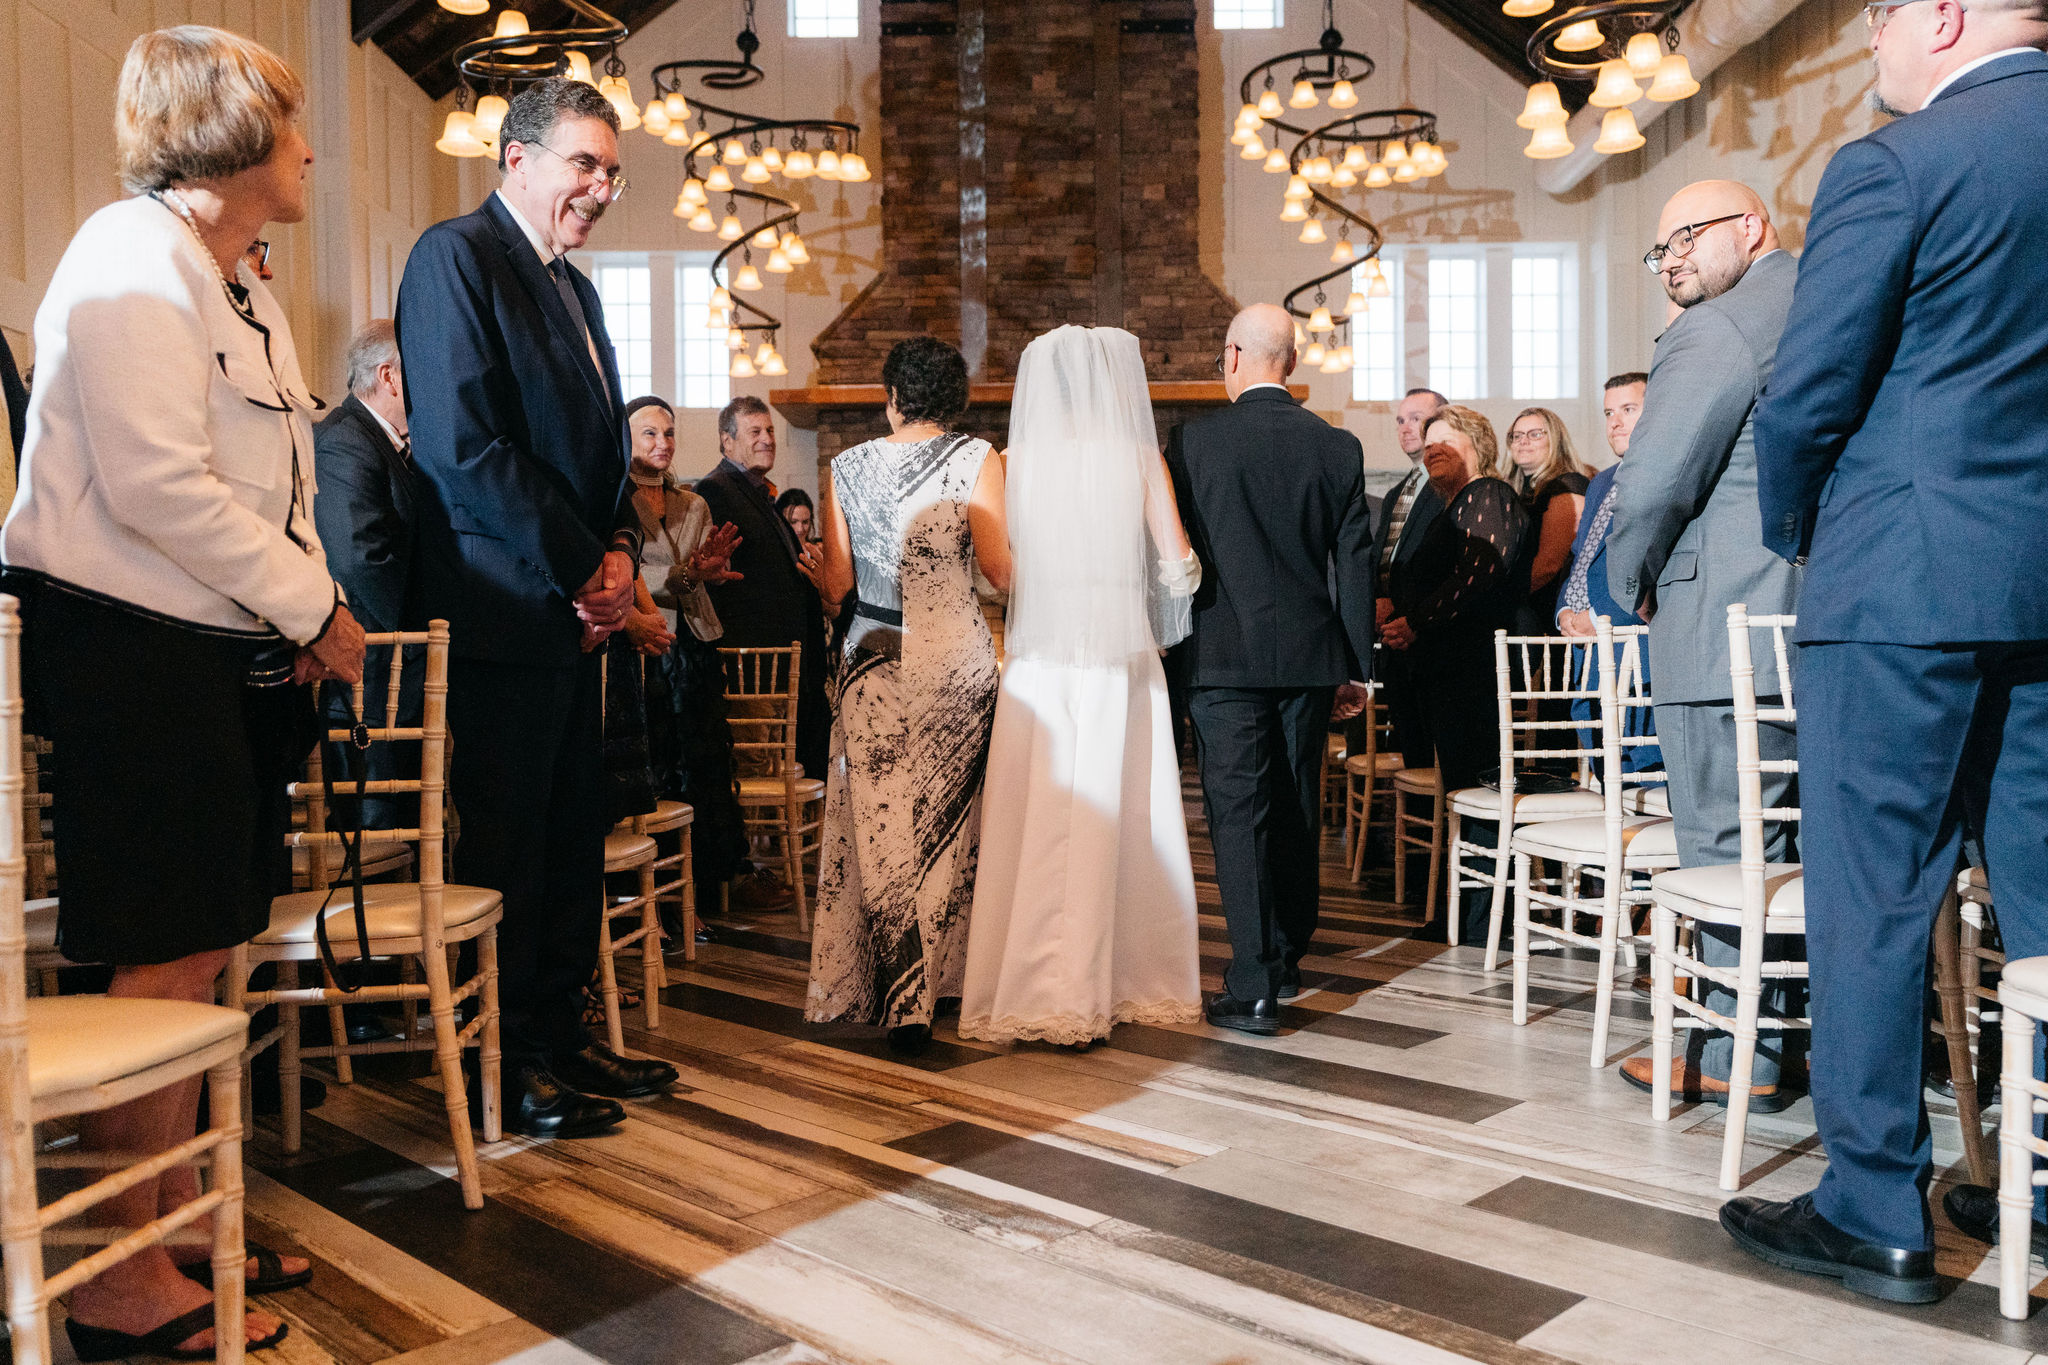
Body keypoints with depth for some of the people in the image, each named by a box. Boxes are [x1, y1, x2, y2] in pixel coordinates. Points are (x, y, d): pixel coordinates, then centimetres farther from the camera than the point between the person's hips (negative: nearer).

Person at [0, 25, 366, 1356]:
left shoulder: (238, 284, 21)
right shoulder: (133, 261, -11)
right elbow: (160, 488, -21)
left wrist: (306, 611, 6)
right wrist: (312, 605, -13)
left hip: (225, 648, 10)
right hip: (129, 646, -10)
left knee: (202, 952, 13)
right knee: (166, 960, -5)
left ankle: (179, 1229, 26)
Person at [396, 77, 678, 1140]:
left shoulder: (574, 288, 21)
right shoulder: (455, 256, -7)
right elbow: (466, 446, -17)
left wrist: (619, 552, 3)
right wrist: (580, 568, -13)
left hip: (577, 610, 9)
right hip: (503, 611, -9)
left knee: (572, 841, 13)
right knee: (504, 845, -1)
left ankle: (560, 1038, 25)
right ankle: (501, 1070, 11)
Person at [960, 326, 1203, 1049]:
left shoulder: (1016, 461, 1)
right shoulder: (1140, 458, 0)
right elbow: (1179, 569, -2)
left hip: (1038, 659, 0)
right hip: (1120, 659, 0)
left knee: (1035, 820, 5)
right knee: (1122, 818, 9)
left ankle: (1030, 989, 10)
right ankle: (1126, 983, 19)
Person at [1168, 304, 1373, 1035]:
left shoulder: (1191, 441, -5)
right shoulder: (1337, 446, 2)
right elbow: (1356, 562, 3)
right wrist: (1357, 666, 9)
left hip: (1224, 654, -3)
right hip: (1309, 655, 4)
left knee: (1239, 815, -1)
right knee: (1296, 810, 16)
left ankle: (1253, 989, -3)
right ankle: (1286, 958, 31)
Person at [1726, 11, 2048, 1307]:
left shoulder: (1892, 166, -9)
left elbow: (1809, 394, -10)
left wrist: (1795, 529, 8)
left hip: (1909, 577, -7)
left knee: (1872, 897, 1)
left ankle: (1875, 1212, 9)